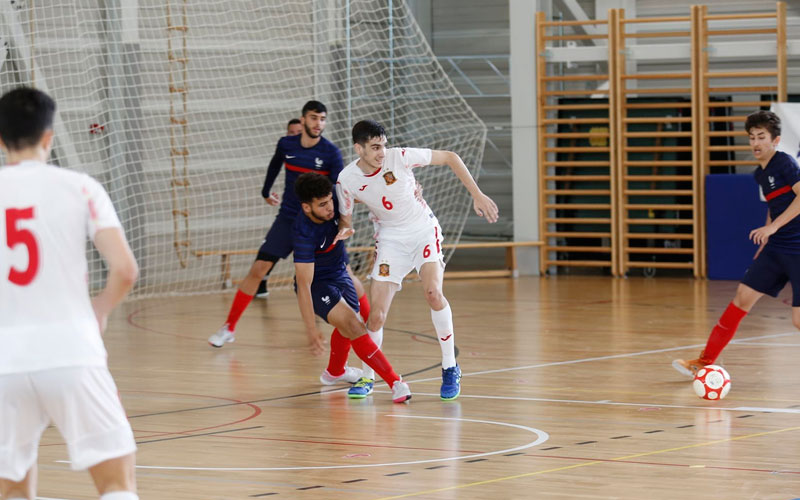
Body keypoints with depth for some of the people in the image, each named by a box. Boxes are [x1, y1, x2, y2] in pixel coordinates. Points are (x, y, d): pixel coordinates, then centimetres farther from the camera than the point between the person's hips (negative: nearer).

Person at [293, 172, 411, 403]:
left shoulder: (333, 197, -20)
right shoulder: (305, 234, -36)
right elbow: (304, 284, -33)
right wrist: (311, 327, -31)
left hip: (339, 273, 8)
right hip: (317, 284, -8)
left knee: (347, 327, 28)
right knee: (353, 325, -25)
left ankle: (335, 371, 56)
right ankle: (395, 382, -27)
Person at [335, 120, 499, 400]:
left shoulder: (400, 157, -20)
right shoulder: (347, 180, -13)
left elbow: (450, 158, -9)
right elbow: (345, 220, 4)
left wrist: (477, 195, -10)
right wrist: (344, 230, -21)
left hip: (423, 230, -2)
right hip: (390, 238, 2)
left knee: (433, 292, -26)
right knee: (376, 315, -7)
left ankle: (450, 369, -11)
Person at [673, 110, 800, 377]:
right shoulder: (760, 174, 13)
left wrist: (773, 227, -26)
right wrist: (765, 242, 22)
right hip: (776, 249, 8)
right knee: (743, 296, 4)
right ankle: (705, 362, 8)